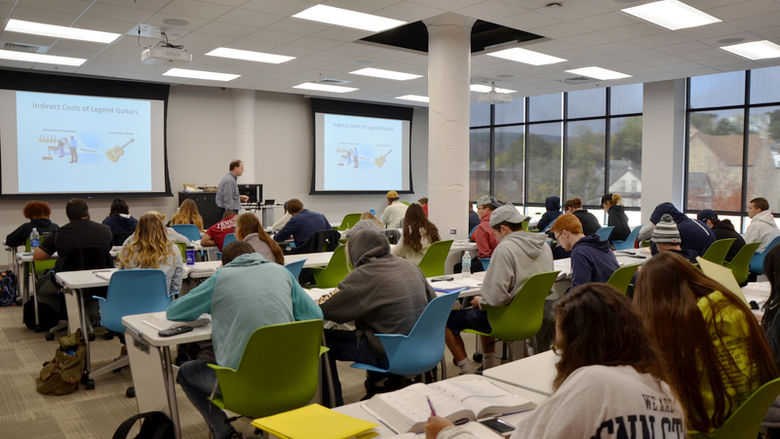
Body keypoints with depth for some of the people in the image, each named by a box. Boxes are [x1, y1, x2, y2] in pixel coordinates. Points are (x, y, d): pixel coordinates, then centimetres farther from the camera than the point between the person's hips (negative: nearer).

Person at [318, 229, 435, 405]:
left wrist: (324, 299, 12)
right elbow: (432, 298, 18)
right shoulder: (409, 265, 6)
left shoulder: (364, 274, -13)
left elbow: (324, 307, -13)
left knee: (322, 339, 6)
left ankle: (334, 405, 16)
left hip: (390, 355, -8)